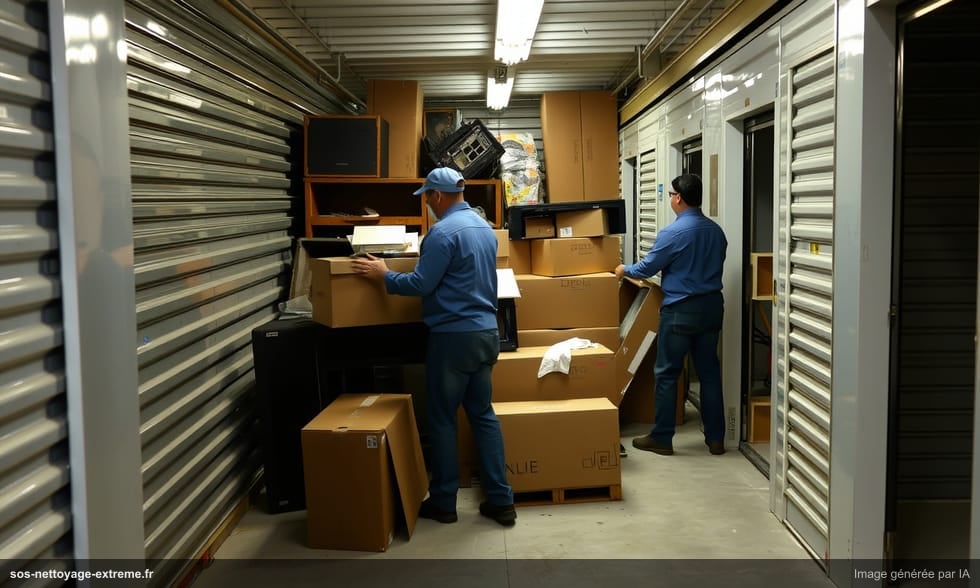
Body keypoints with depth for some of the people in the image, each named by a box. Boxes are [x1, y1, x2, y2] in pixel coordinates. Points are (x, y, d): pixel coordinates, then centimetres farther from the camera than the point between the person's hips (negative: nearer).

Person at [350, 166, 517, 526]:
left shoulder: (444, 231, -15)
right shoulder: (484, 227, 13)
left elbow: (421, 284, -17)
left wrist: (382, 275, -2)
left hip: (454, 336, -8)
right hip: (486, 332, 8)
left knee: (442, 418, 4)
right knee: (483, 414, 12)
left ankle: (443, 502, 14)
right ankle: (501, 500, 12)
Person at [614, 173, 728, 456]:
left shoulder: (672, 233, -16)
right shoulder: (716, 230, 4)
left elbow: (647, 268, -5)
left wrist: (624, 270, 15)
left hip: (681, 310, -6)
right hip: (712, 306, 6)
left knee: (667, 374, 4)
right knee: (709, 372, 11)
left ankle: (661, 439, 9)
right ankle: (715, 438, 15)